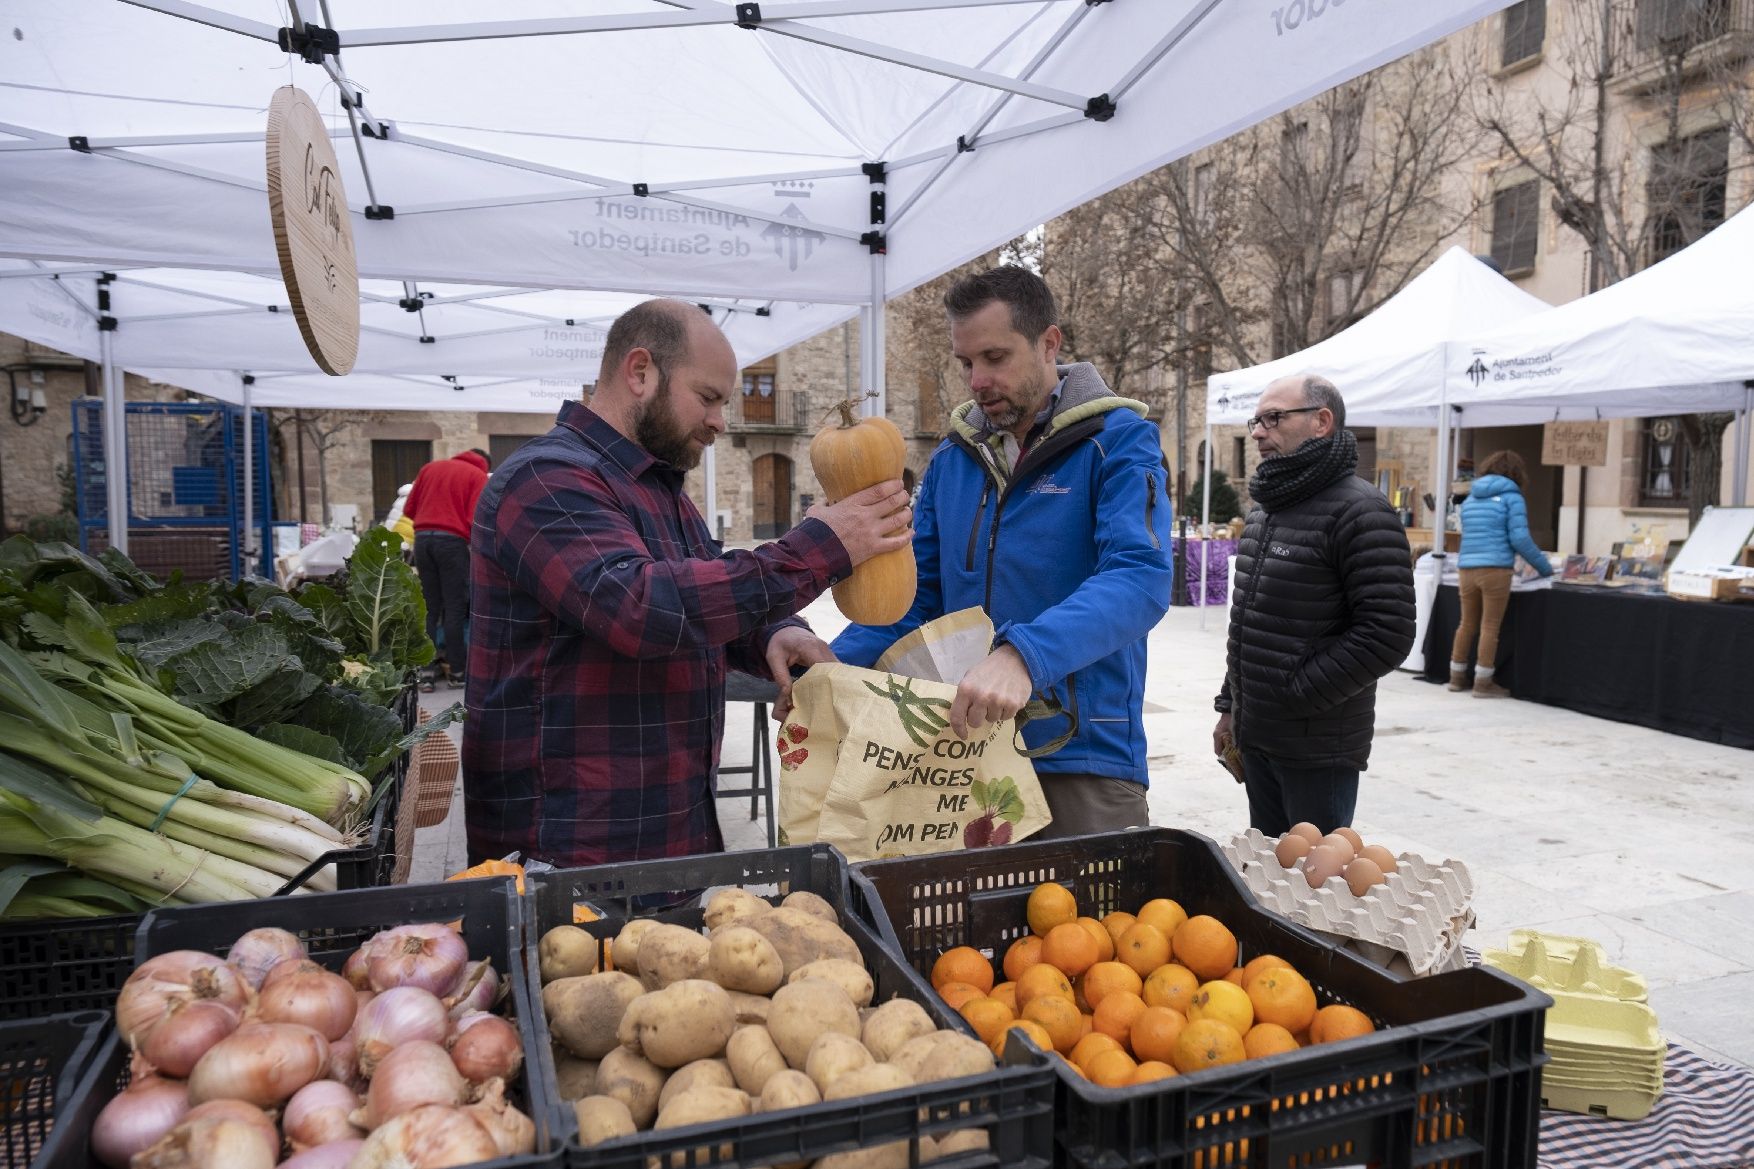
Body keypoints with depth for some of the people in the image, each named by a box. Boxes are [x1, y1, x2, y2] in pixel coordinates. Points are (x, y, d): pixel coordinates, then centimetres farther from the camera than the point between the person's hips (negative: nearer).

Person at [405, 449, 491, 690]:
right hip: (452, 541, -5)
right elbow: (475, 519, -9)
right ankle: (457, 671, 2)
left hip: (422, 539, 5)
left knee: (429, 609, 9)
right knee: (455, 609, 1)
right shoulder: (478, 476, 3)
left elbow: (408, 509, 17)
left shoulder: (430, 467, 18)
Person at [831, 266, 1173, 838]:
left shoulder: (1118, 439, -8)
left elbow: (1140, 577, -23)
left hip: (1083, 757, -4)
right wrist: (833, 666, -7)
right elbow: (917, 591, 10)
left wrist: (1023, 654, -39)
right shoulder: (954, 453, 8)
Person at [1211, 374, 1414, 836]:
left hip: (1319, 746, -8)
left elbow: (1387, 634, -20)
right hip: (1255, 737, 8)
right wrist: (1230, 705, 17)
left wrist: (1294, 694, -17)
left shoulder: (1360, 512, -14)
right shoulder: (1263, 509, 14)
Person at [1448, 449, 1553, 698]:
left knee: (1467, 624, 14)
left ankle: (1457, 677, 19)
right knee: (1490, 627, 0)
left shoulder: (1470, 499, 18)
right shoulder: (1511, 497, 0)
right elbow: (1520, 538, -8)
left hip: (1467, 568, 5)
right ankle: (1483, 683, 4)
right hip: (1495, 569, -5)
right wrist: (1544, 567, 3)